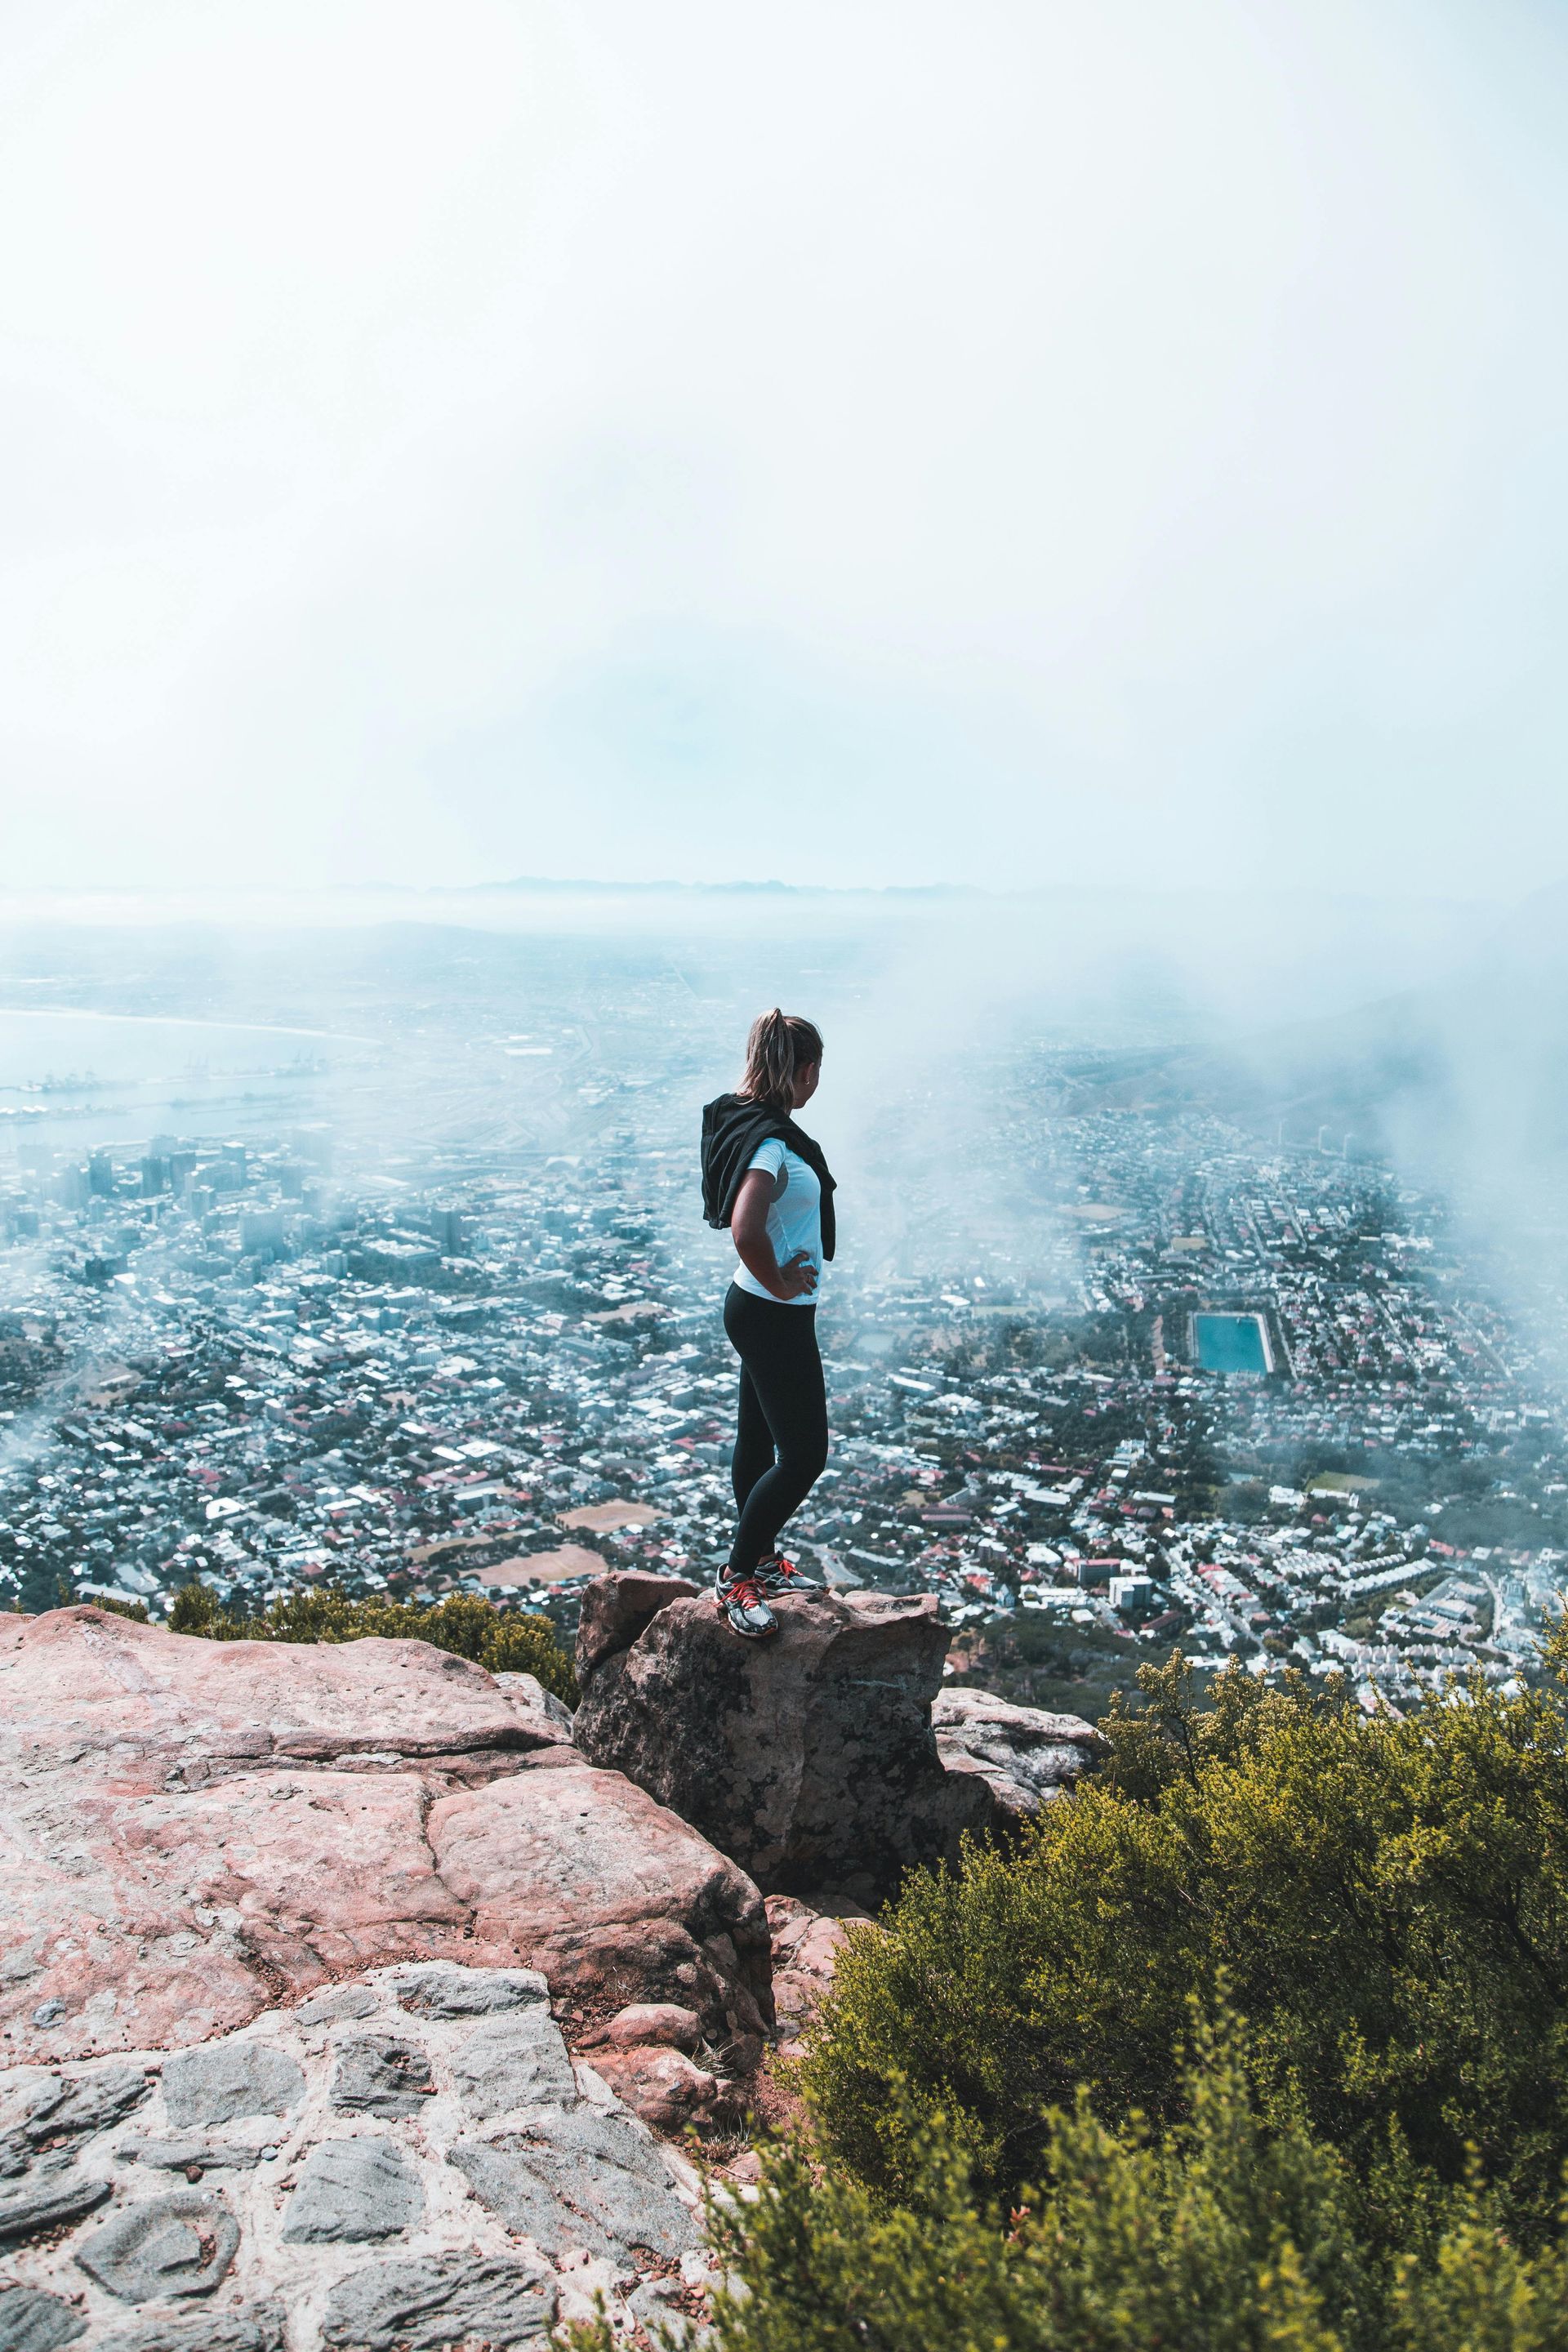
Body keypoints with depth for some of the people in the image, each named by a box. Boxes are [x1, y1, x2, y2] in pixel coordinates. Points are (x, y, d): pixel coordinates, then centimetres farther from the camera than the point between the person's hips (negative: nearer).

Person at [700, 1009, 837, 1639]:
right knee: (804, 1455, -2)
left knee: (759, 1440, 21)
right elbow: (745, 1230, -41)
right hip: (775, 1319, -10)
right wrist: (777, 1281, -23)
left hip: (757, 1310, 10)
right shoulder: (772, 1143, -26)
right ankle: (736, 1578, 10)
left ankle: (760, 1560, 37)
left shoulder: (744, 1121, 4)